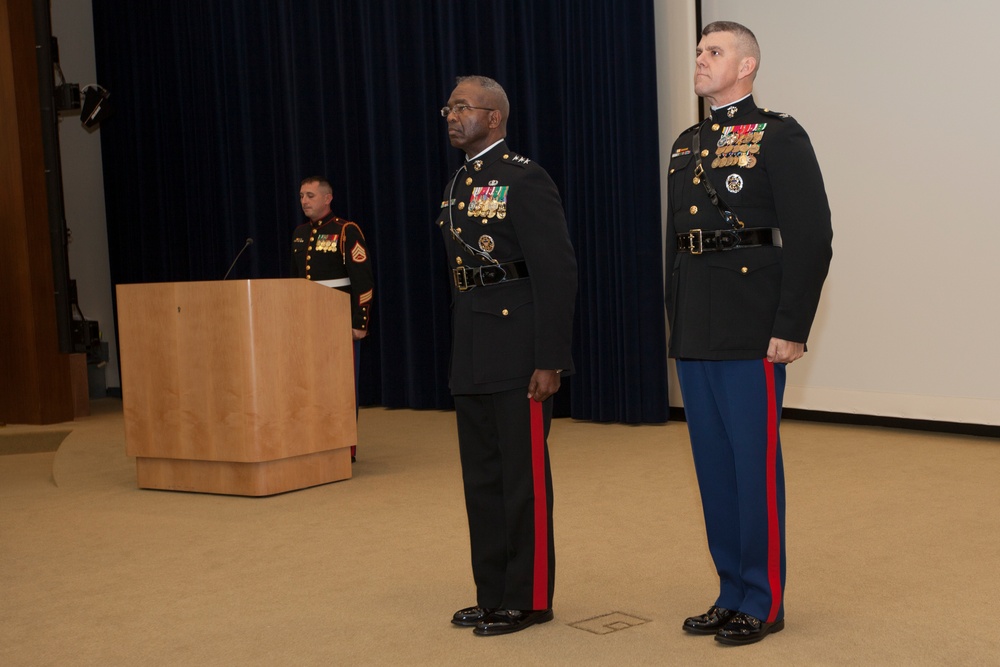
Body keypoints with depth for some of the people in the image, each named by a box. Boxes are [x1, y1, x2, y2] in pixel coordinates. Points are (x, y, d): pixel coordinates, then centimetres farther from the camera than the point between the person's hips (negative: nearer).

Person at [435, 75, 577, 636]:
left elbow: (557, 271, -16)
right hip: (472, 356, 9)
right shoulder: (459, 185, 15)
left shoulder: (524, 180, -11)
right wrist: (460, 354, 15)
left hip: (517, 352, -9)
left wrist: (550, 360, -18)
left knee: (524, 477, 1)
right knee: (482, 477, 14)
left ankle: (529, 599, 13)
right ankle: (494, 593, 26)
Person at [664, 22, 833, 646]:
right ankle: (733, 591, 24)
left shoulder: (781, 137, -5)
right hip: (694, 337, 7)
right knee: (714, 465, 12)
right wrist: (677, 323, 15)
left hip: (751, 334, -7)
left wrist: (791, 329, -16)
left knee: (755, 463, 0)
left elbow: (812, 237, -11)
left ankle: (764, 601, 12)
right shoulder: (687, 146, 16)